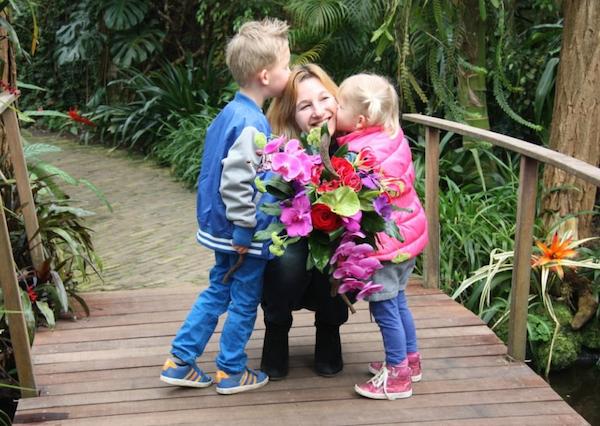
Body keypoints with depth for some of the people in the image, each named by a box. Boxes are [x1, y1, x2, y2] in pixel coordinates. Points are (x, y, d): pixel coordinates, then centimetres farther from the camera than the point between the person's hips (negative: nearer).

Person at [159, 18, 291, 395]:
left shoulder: (231, 112, 6)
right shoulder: (252, 125, -23)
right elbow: (236, 183, -26)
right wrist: (245, 230, -19)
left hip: (223, 225, 9)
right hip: (243, 233, -9)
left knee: (218, 292, 20)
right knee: (244, 302, 9)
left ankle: (180, 362, 27)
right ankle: (232, 373, 25)